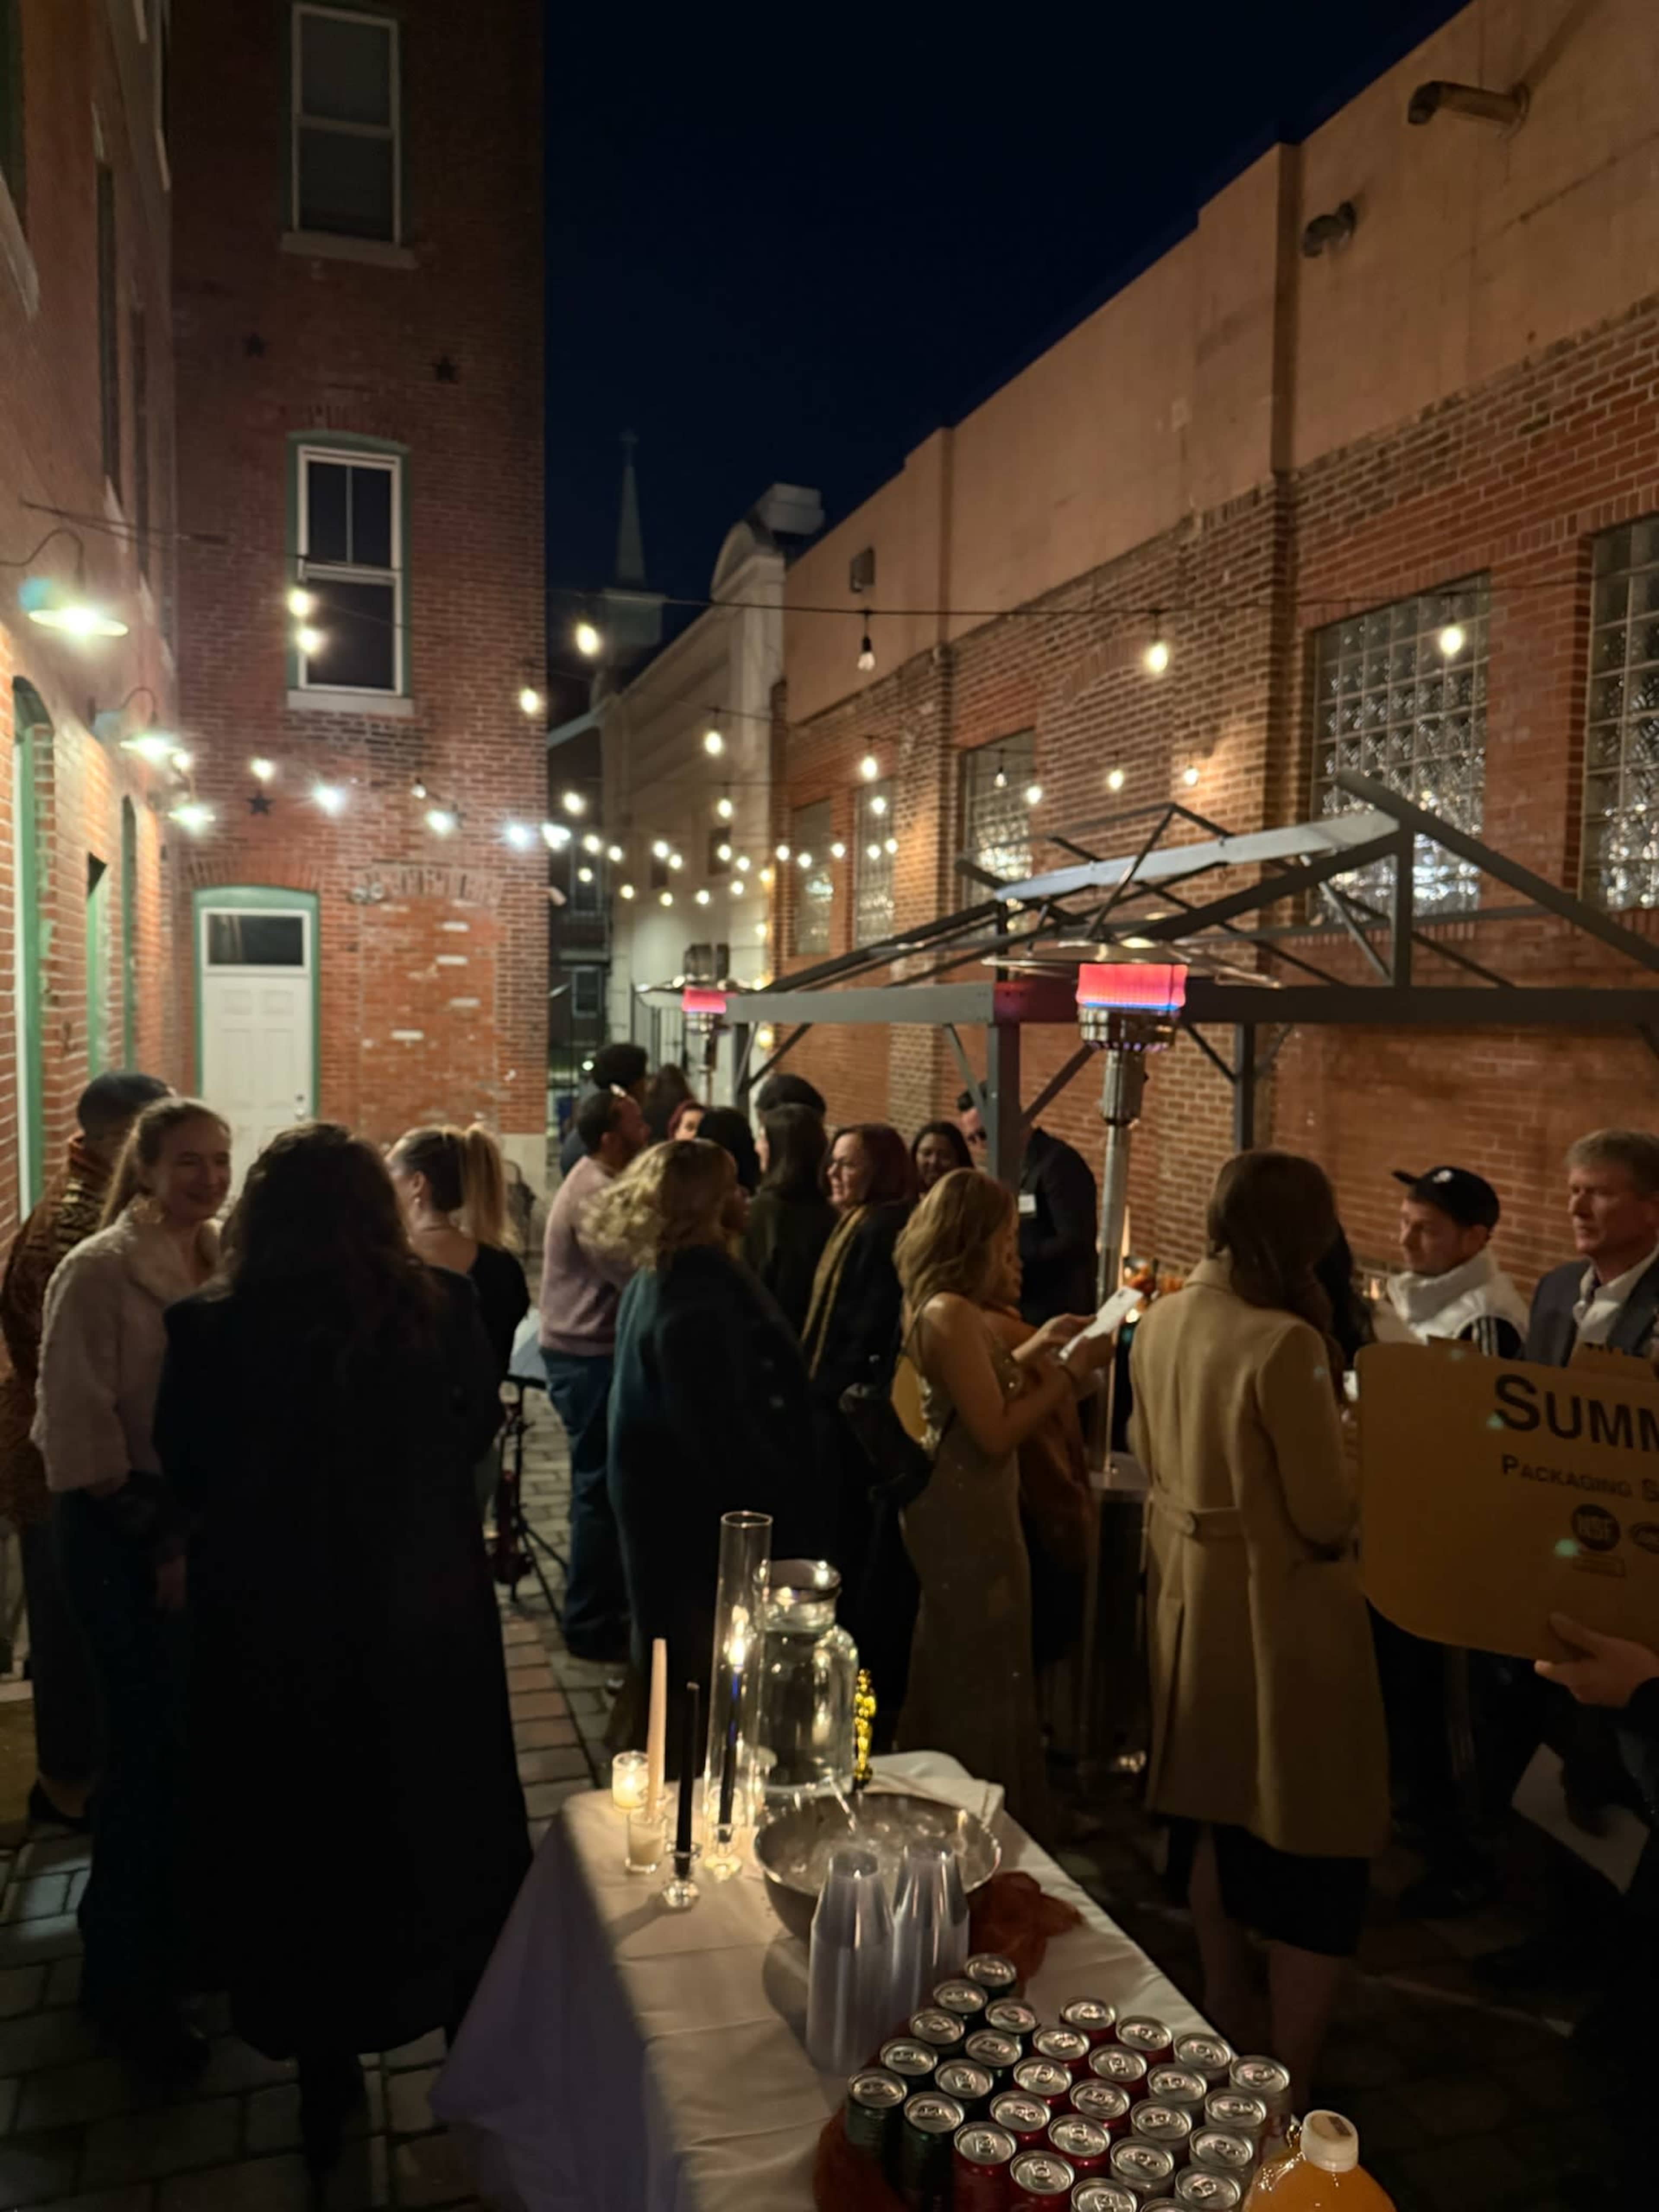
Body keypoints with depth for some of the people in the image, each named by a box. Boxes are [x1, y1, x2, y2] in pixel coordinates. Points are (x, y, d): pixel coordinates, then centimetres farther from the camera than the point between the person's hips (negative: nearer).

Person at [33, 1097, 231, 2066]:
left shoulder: (227, 1261, 3)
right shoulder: (99, 1270, -13)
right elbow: (79, 1434, -13)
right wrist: (159, 1542, -13)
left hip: (217, 1523, 5)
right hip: (127, 1536, -5)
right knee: (152, 1748, 1)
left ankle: (183, 1934, 34)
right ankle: (125, 1978, 21)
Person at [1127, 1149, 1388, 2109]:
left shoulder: (1163, 1322, -1)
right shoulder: (1285, 1342, -25)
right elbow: (1329, 1516, -20)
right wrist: (1338, 1423, -3)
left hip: (1189, 1589, 8)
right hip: (1279, 1608, -8)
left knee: (1219, 1816, 24)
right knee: (1313, 1856, 8)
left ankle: (1231, 2026, 43)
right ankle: (1288, 2095, 17)